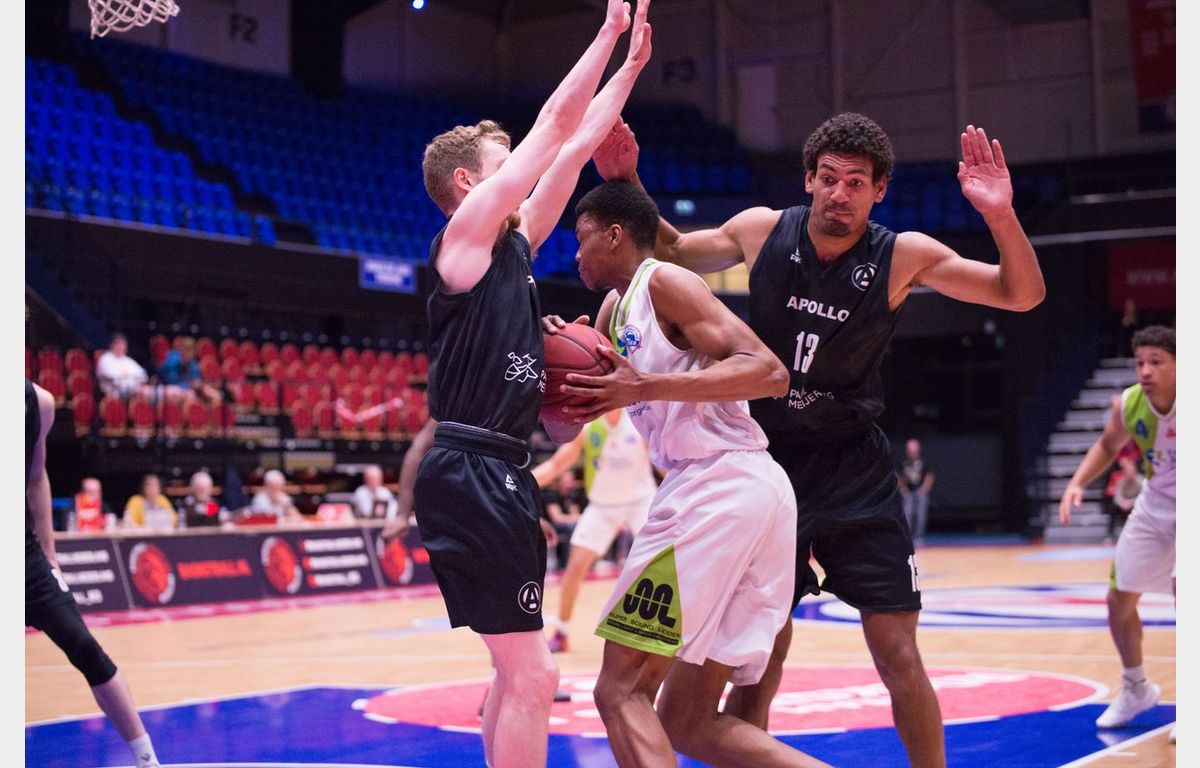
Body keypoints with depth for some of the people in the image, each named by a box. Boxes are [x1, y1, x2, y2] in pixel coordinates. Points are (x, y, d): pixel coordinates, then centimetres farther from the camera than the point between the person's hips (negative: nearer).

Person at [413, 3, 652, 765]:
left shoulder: (514, 244, 16)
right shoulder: (466, 232, -6)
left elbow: (575, 147, 20)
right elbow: (554, 127, -7)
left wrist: (633, 63, 20)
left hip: (501, 474, 10)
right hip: (471, 475, -10)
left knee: (519, 672, 15)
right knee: (532, 675, -11)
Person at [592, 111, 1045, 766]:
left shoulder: (904, 256, -9)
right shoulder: (762, 231, -5)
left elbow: (1023, 295, -10)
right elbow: (671, 253, 13)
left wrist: (1000, 216, -27)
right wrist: (626, 184, 0)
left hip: (856, 473, -1)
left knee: (899, 657, -3)